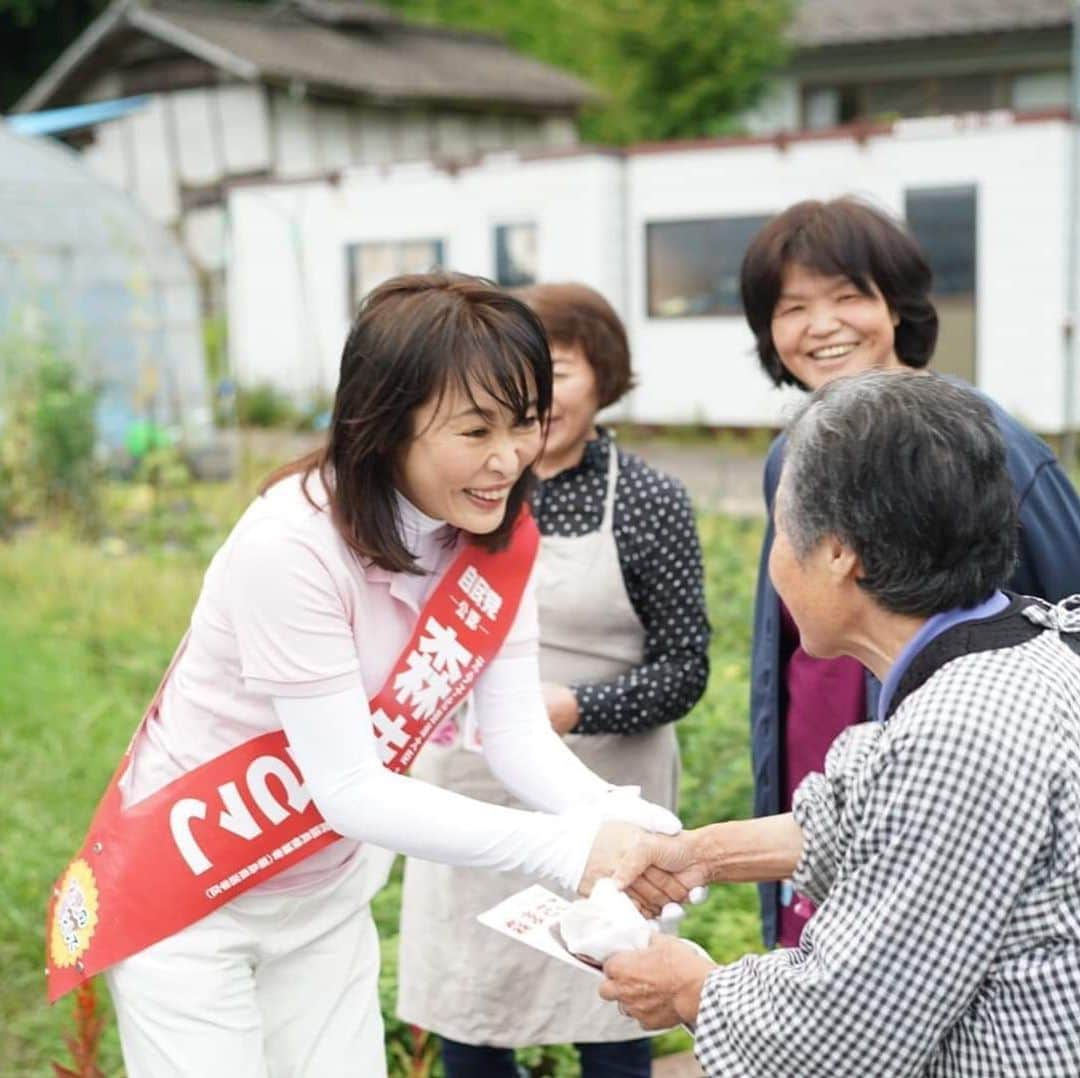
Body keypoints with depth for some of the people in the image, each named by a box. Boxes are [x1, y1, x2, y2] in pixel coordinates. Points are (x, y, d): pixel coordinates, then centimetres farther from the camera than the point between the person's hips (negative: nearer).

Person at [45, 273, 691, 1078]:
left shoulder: (501, 538, -10)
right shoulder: (290, 549, -32)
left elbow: (519, 736, -12)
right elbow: (350, 789, -31)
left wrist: (622, 822, -32)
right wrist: (568, 846, -37)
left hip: (327, 893, 6)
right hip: (186, 897, -6)